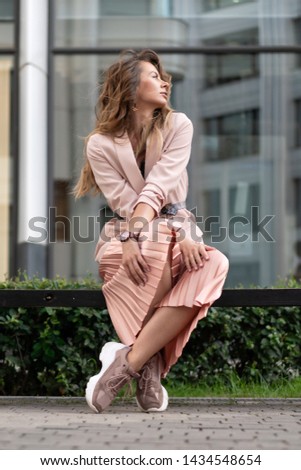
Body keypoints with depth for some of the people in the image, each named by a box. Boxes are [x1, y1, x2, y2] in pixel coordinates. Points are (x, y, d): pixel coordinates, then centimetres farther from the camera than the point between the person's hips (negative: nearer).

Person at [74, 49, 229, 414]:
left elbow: (158, 187, -15)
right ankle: (150, 367, -34)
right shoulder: (101, 144, -4)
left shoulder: (177, 126, 1)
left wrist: (137, 233, -33)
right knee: (161, 252, -39)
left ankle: (128, 360, -39)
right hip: (125, 236, -2)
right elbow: (125, 205, -14)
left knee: (214, 264, -33)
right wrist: (179, 238, -30)